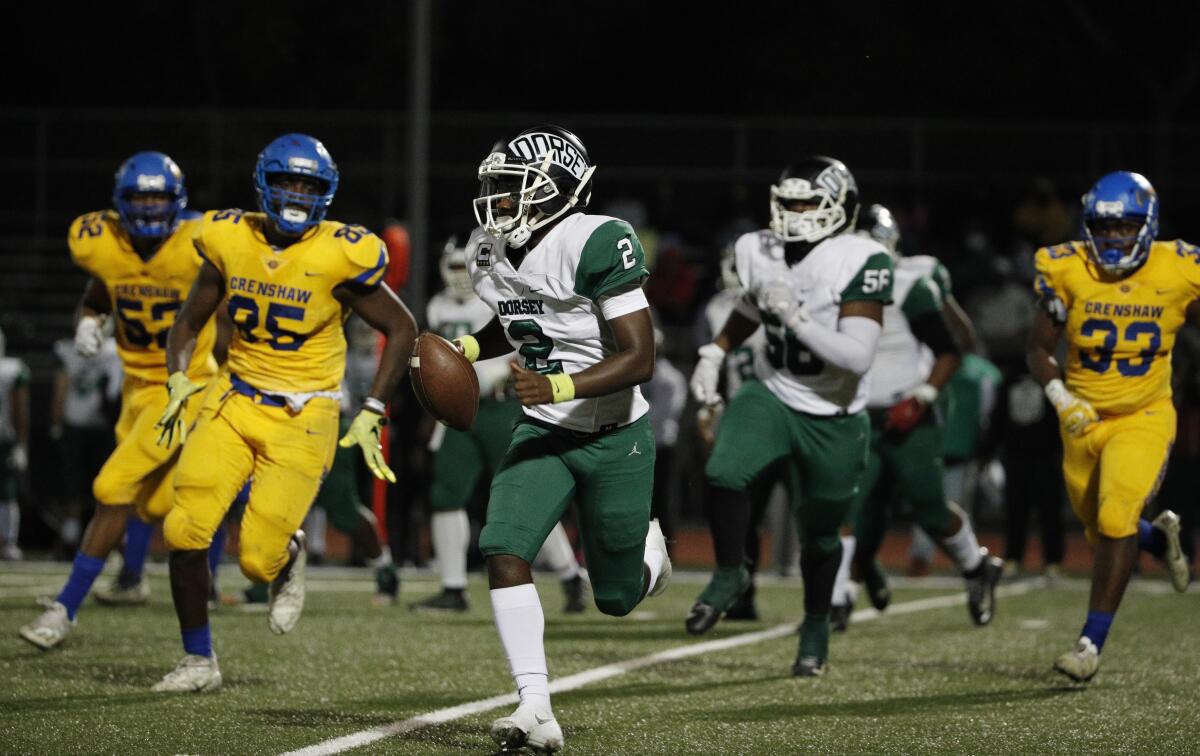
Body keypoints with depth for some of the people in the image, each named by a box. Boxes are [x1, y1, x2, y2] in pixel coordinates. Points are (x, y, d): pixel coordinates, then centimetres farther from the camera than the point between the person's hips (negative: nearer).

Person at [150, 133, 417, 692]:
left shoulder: (339, 257, -12)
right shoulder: (229, 241, -1)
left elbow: (402, 329, -1)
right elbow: (190, 321, 13)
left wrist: (371, 414, -5)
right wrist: (178, 382, -4)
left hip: (303, 418, -3)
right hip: (234, 403, 3)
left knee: (260, 558, -11)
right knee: (185, 531, -11)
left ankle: (288, 558, 29)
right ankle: (198, 660, 7)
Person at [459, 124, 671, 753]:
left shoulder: (595, 246, -23)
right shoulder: (488, 253, 0)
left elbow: (640, 359, -24)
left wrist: (558, 385, -37)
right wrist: (467, 348, 2)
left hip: (615, 438, -5)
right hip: (543, 434, 5)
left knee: (615, 599, 8)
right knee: (504, 553, -19)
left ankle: (646, 549, 45)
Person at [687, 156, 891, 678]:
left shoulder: (860, 263, -22)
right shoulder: (760, 252, -6)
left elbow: (858, 357, -29)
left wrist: (795, 315, -34)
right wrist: (714, 354, 8)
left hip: (833, 420, -3)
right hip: (772, 395, 3)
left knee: (819, 535, 11)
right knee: (724, 473, -26)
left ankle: (815, 627, 39)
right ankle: (729, 576, 0)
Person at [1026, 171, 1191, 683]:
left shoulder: (1178, 272, -11)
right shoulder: (1068, 273, -9)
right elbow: (1039, 350, 0)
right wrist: (1060, 397, -16)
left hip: (1144, 419, -3)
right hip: (1084, 422, 3)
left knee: (1117, 520, -21)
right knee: (1102, 531, 14)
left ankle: (1093, 641, -14)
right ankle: (1161, 538, 49)